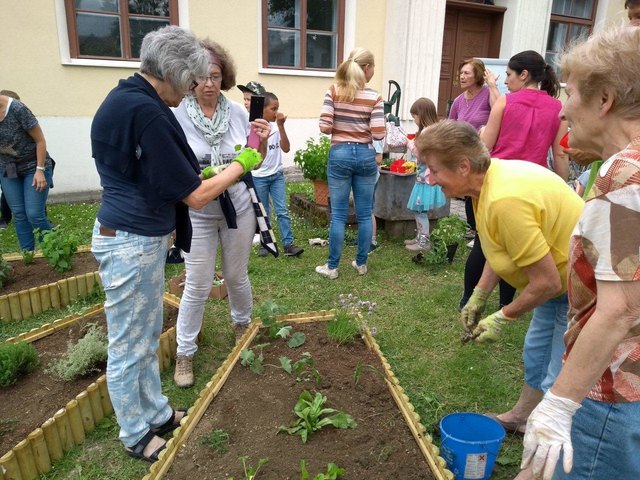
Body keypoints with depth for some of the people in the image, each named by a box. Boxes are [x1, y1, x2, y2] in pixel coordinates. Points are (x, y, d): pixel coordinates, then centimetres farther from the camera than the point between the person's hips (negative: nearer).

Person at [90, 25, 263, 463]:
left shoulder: (125, 96, 9)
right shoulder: (146, 112, -23)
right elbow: (195, 196, -20)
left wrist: (199, 175, 16)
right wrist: (240, 166, -7)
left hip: (141, 237, 10)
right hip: (132, 242, -10)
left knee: (147, 337, 21)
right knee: (128, 346, 8)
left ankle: (157, 414, 39)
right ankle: (135, 436, 29)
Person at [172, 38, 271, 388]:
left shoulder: (237, 112, -2)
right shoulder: (177, 116, -11)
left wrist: (263, 142, -13)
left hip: (238, 208, 3)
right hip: (198, 213, -2)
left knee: (236, 276, 17)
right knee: (197, 286, 3)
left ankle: (242, 325, 45)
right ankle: (184, 352, 23)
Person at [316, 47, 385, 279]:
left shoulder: (333, 91, -3)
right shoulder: (374, 97, -5)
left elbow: (324, 127, -11)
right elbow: (378, 134, -11)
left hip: (340, 154, 0)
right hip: (365, 155, 0)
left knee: (338, 214, 6)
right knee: (365, 214, 11)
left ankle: (332, 267, 14)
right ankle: (361, 263, 22)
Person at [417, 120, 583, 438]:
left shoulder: (505, 201, -36)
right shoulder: (493, 175, -7)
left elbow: (547, 282, -29)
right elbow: (502, 247, 7)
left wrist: (503, 318, -14)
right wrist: (479, 296, 6)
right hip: (562, 276, 10)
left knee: (560, 380, -2)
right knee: (536, 351, 25)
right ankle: (522, 416, 46)